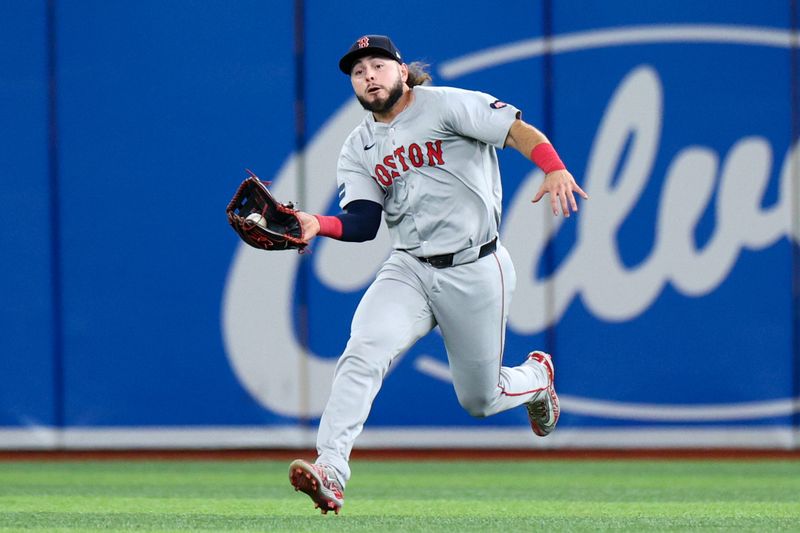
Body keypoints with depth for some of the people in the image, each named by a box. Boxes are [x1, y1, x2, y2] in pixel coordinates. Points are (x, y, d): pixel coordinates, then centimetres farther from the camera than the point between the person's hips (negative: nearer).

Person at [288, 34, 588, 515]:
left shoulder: (445, 105, -5)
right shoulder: (358, 150, 10)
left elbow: (518, 131, -15)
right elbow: (362, 222, -1)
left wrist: (556, 170, -34)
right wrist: (317, 224, -23)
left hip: (476, 272, -4)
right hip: (409, 271, 4)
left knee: (479, 401, 7)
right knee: (362, 354, -24)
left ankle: (537, 376, 42)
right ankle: (331, 473, -32)